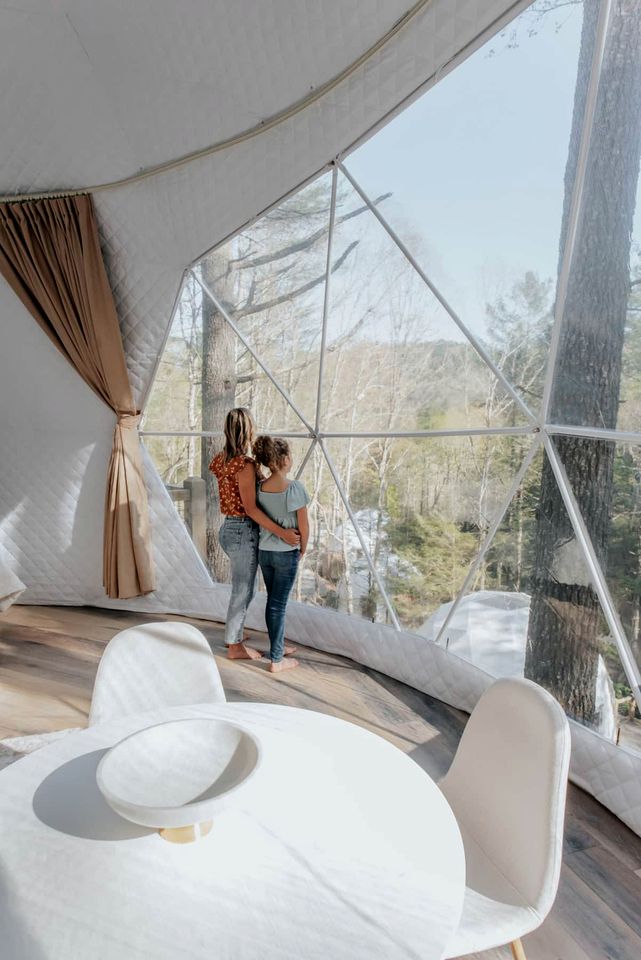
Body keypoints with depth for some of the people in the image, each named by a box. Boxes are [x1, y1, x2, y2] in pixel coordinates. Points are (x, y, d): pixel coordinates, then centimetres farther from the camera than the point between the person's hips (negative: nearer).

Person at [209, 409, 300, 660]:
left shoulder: (221, 459, 5)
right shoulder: (245, 464, -21)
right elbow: (250, 508, -24)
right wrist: (281, 532, -24)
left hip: (228, 528, 9)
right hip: (244, 532, -9)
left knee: (244, 588, 24)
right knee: (243, 592, 7)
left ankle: (234, 635, 38)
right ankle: (234, 646, 22)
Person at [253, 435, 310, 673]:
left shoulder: (259, 488, -4)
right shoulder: (295, 488, -18)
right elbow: (304, 527, -12)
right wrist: (303, 548, 4)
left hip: (264, 551, 5)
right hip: (287, 553, -5)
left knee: (273, 601, 19)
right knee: (278, 605, 3)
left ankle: (279, 646, 36)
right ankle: (276, 660, 15)